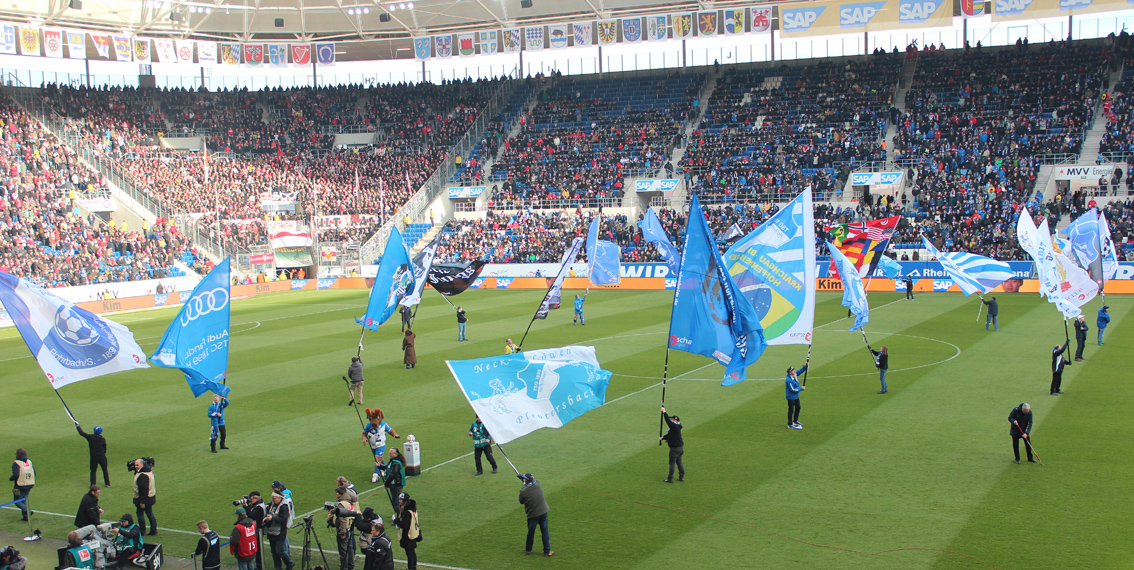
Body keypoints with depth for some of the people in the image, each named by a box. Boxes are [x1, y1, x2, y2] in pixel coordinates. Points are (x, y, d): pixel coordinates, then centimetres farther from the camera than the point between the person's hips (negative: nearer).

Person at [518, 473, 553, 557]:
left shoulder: (523, 492, -16)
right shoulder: (537, 485, -6)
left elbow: (521, 502, 3)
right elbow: (535, 480, 19)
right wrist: (522, 476, 30)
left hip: (532, 515, -2)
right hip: (543, 512, 2)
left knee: (531, 532, 17)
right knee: (545, 532, 10)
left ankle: (528, 549, 34)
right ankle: (547, 551, 13)